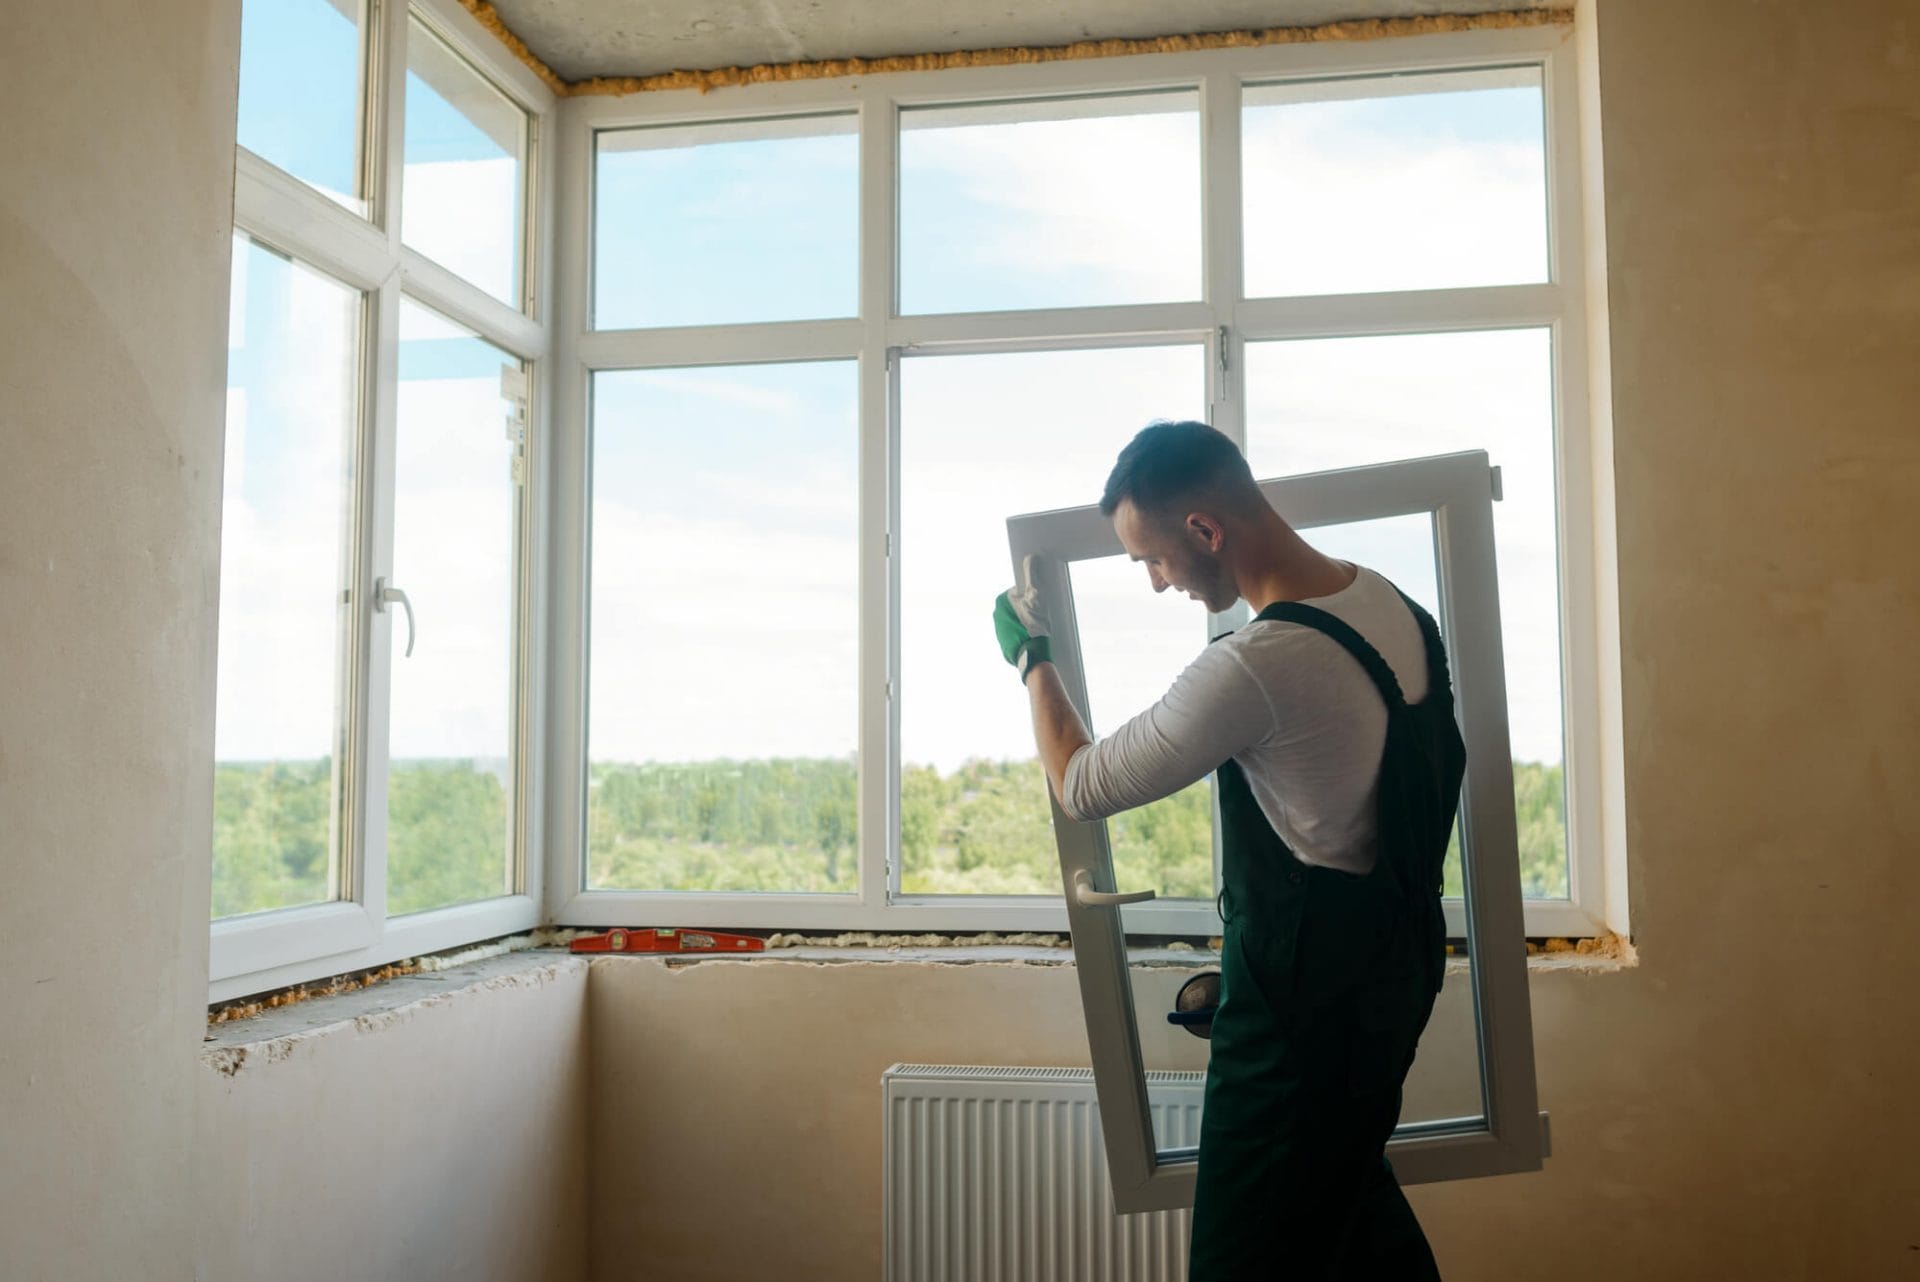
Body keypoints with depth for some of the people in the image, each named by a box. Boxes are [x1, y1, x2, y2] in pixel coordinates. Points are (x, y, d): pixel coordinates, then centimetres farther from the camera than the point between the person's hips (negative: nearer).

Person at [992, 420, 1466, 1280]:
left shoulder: (1252, 668, -28)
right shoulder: (1387, 601, -1)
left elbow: (1081, 787, -16)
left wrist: (1031, 654, 1)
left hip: (1308, 991, -9)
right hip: (1397, 958, 9)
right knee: (1350, 1196, 27)